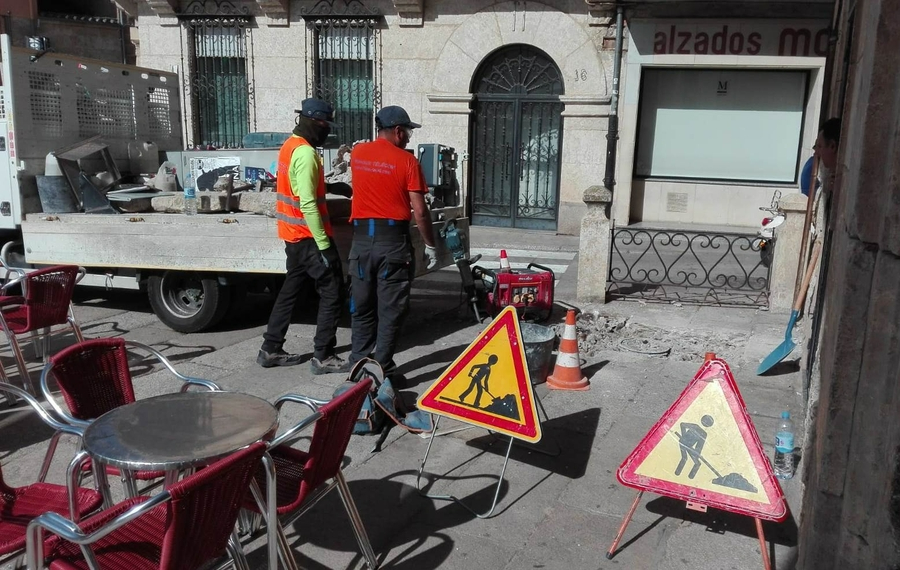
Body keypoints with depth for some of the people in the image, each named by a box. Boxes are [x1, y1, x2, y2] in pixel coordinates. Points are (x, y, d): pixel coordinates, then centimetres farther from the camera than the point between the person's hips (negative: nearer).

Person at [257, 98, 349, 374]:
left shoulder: (289, 145, 12)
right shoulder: (305, 153, -19)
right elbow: (308, 204, -24)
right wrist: (323, 242, -22)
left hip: (293, 235, 10)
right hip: (309, 237, -10)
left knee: (291, 289, 17)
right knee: (332, 292, -3)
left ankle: (270, 349, 24)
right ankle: (323, 356, 1)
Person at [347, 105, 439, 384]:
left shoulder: (357, 154, 7)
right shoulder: (406, 161, -7)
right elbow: (419, 210, -9)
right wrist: (430, 245, 0)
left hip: (362, 238, 5)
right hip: (393, 240, -5)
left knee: (362, 308, 13)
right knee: (390, 310, 3)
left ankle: (359, 366, 20)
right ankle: (383, 371, 6)